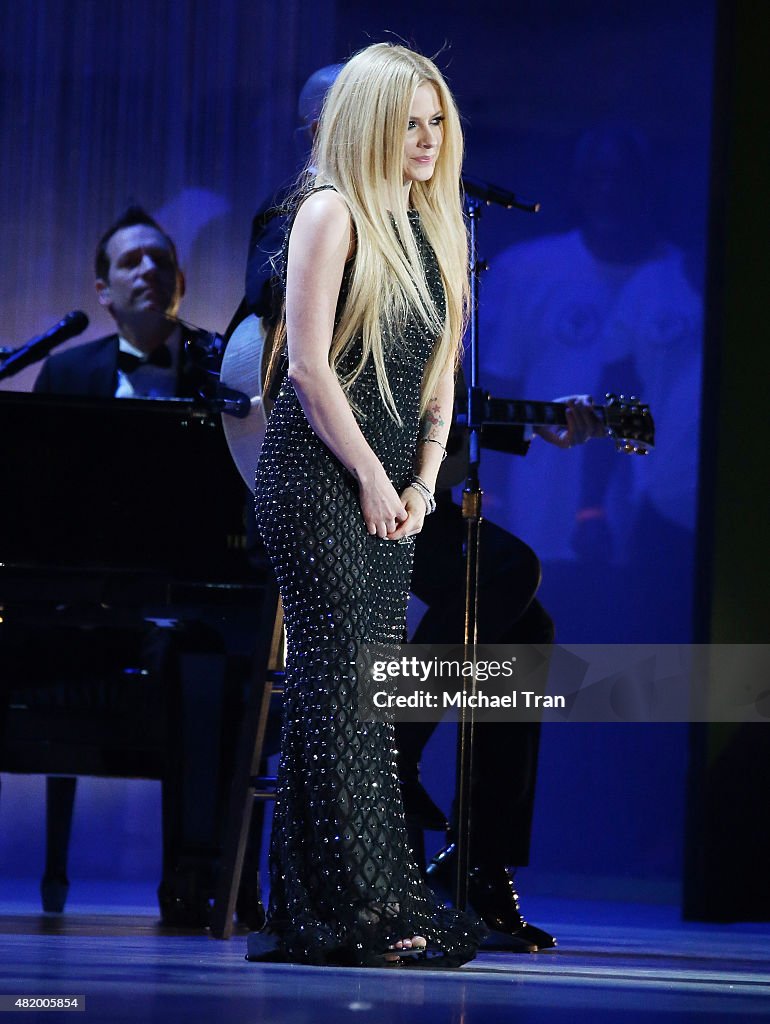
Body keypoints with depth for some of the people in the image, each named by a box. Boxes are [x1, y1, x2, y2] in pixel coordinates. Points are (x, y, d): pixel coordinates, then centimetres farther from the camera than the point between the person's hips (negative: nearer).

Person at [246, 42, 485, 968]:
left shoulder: (434, 225, 17)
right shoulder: (332, 210, -6)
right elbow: (309, 364, -12)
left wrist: (421, 485, 5)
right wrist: (372, 478, -11)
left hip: (388, 494, 7)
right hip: (318, 477, -7)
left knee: (346, 697, 4)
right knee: (344, 684, -11)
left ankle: (309, 911, 5)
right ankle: (366, 910, -13)